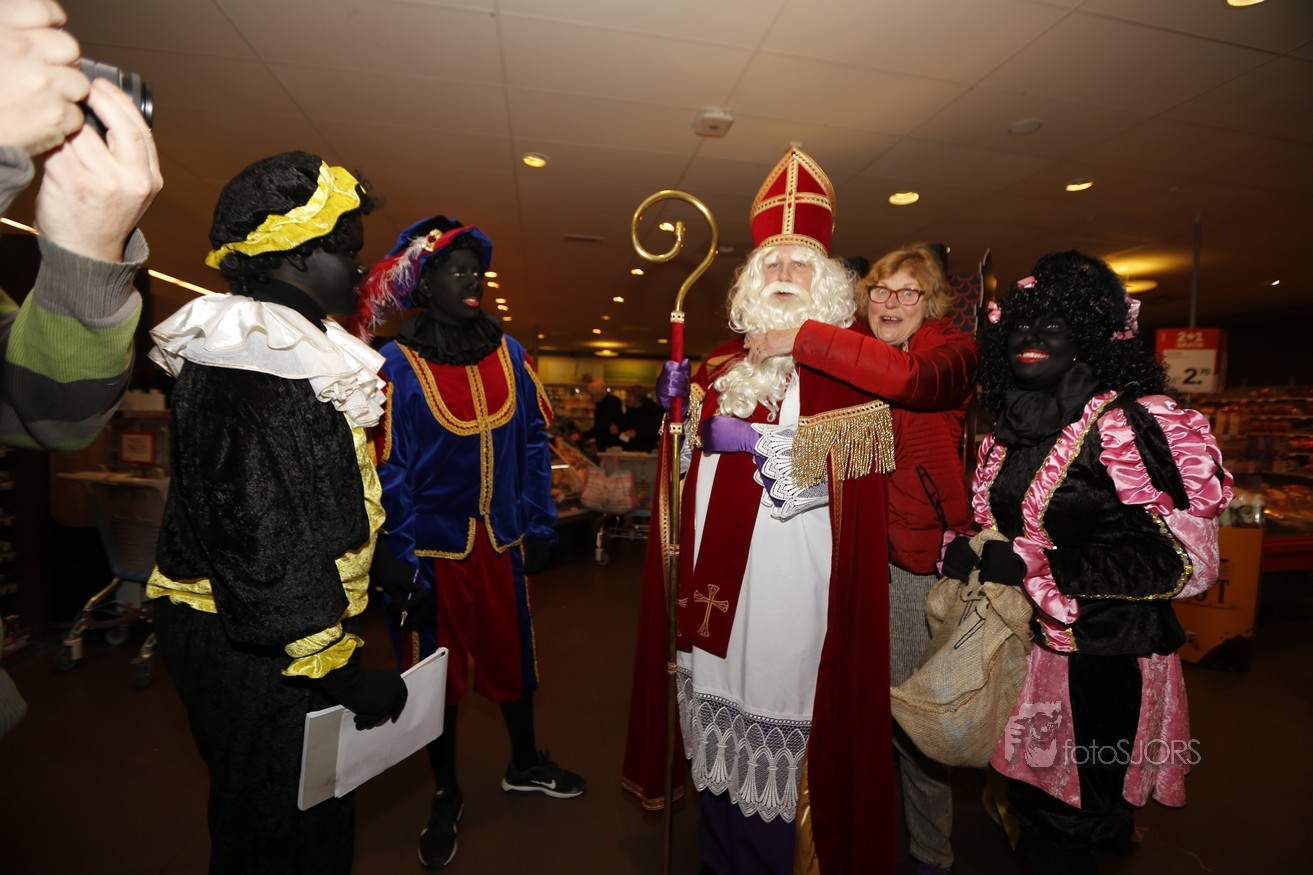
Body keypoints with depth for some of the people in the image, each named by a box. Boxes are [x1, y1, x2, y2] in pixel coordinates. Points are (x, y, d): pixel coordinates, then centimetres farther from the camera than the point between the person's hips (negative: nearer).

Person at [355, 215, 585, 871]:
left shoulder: (508, 353, 1)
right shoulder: (396, 365, -9)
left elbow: (534, 442, 4)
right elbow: (388, 471, -9)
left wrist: (540, 525, 3)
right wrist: (404, 564, -11)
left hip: (503, 543, 3)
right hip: (434, 547, -2)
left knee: (514, 657, 17)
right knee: (437, 670, 15)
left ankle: (523, 764, 44)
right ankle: (446, 796, 40)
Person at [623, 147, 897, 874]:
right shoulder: (725, 362, 15)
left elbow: (856, 457, -14)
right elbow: (693, 452, 16)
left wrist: (756, 440, -19)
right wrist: (680, 404, -3)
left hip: (793, 574, -5)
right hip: (721, 568, 5)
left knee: (781, 683, 0)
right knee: (718, 689, 13)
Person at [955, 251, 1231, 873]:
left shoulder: (1132, 423, -14)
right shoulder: (1008, 432, 5)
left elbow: (1185, 559, -18)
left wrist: (1035, 565, -24)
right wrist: (962, 553, -6)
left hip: (1103, 664, -5)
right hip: (1020, 653, 5)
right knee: (1032, 804, 20)